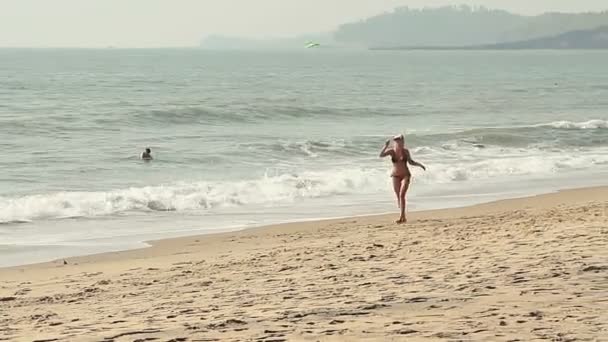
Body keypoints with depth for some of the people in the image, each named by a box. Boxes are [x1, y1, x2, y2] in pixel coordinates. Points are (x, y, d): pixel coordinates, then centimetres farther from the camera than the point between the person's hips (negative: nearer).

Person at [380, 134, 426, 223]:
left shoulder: (406, 151, -4)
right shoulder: (391, 151, -5)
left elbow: (411, 162, 9)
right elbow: (381, 155, -19)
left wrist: (420, 165, -4)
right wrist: (386, 146, -30)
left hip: (405, 176, -2)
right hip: (395, 176, 2)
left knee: (402, 195, -17)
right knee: (398, 197, 6)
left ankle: (401, 217, -20)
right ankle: (404, 217, 19)